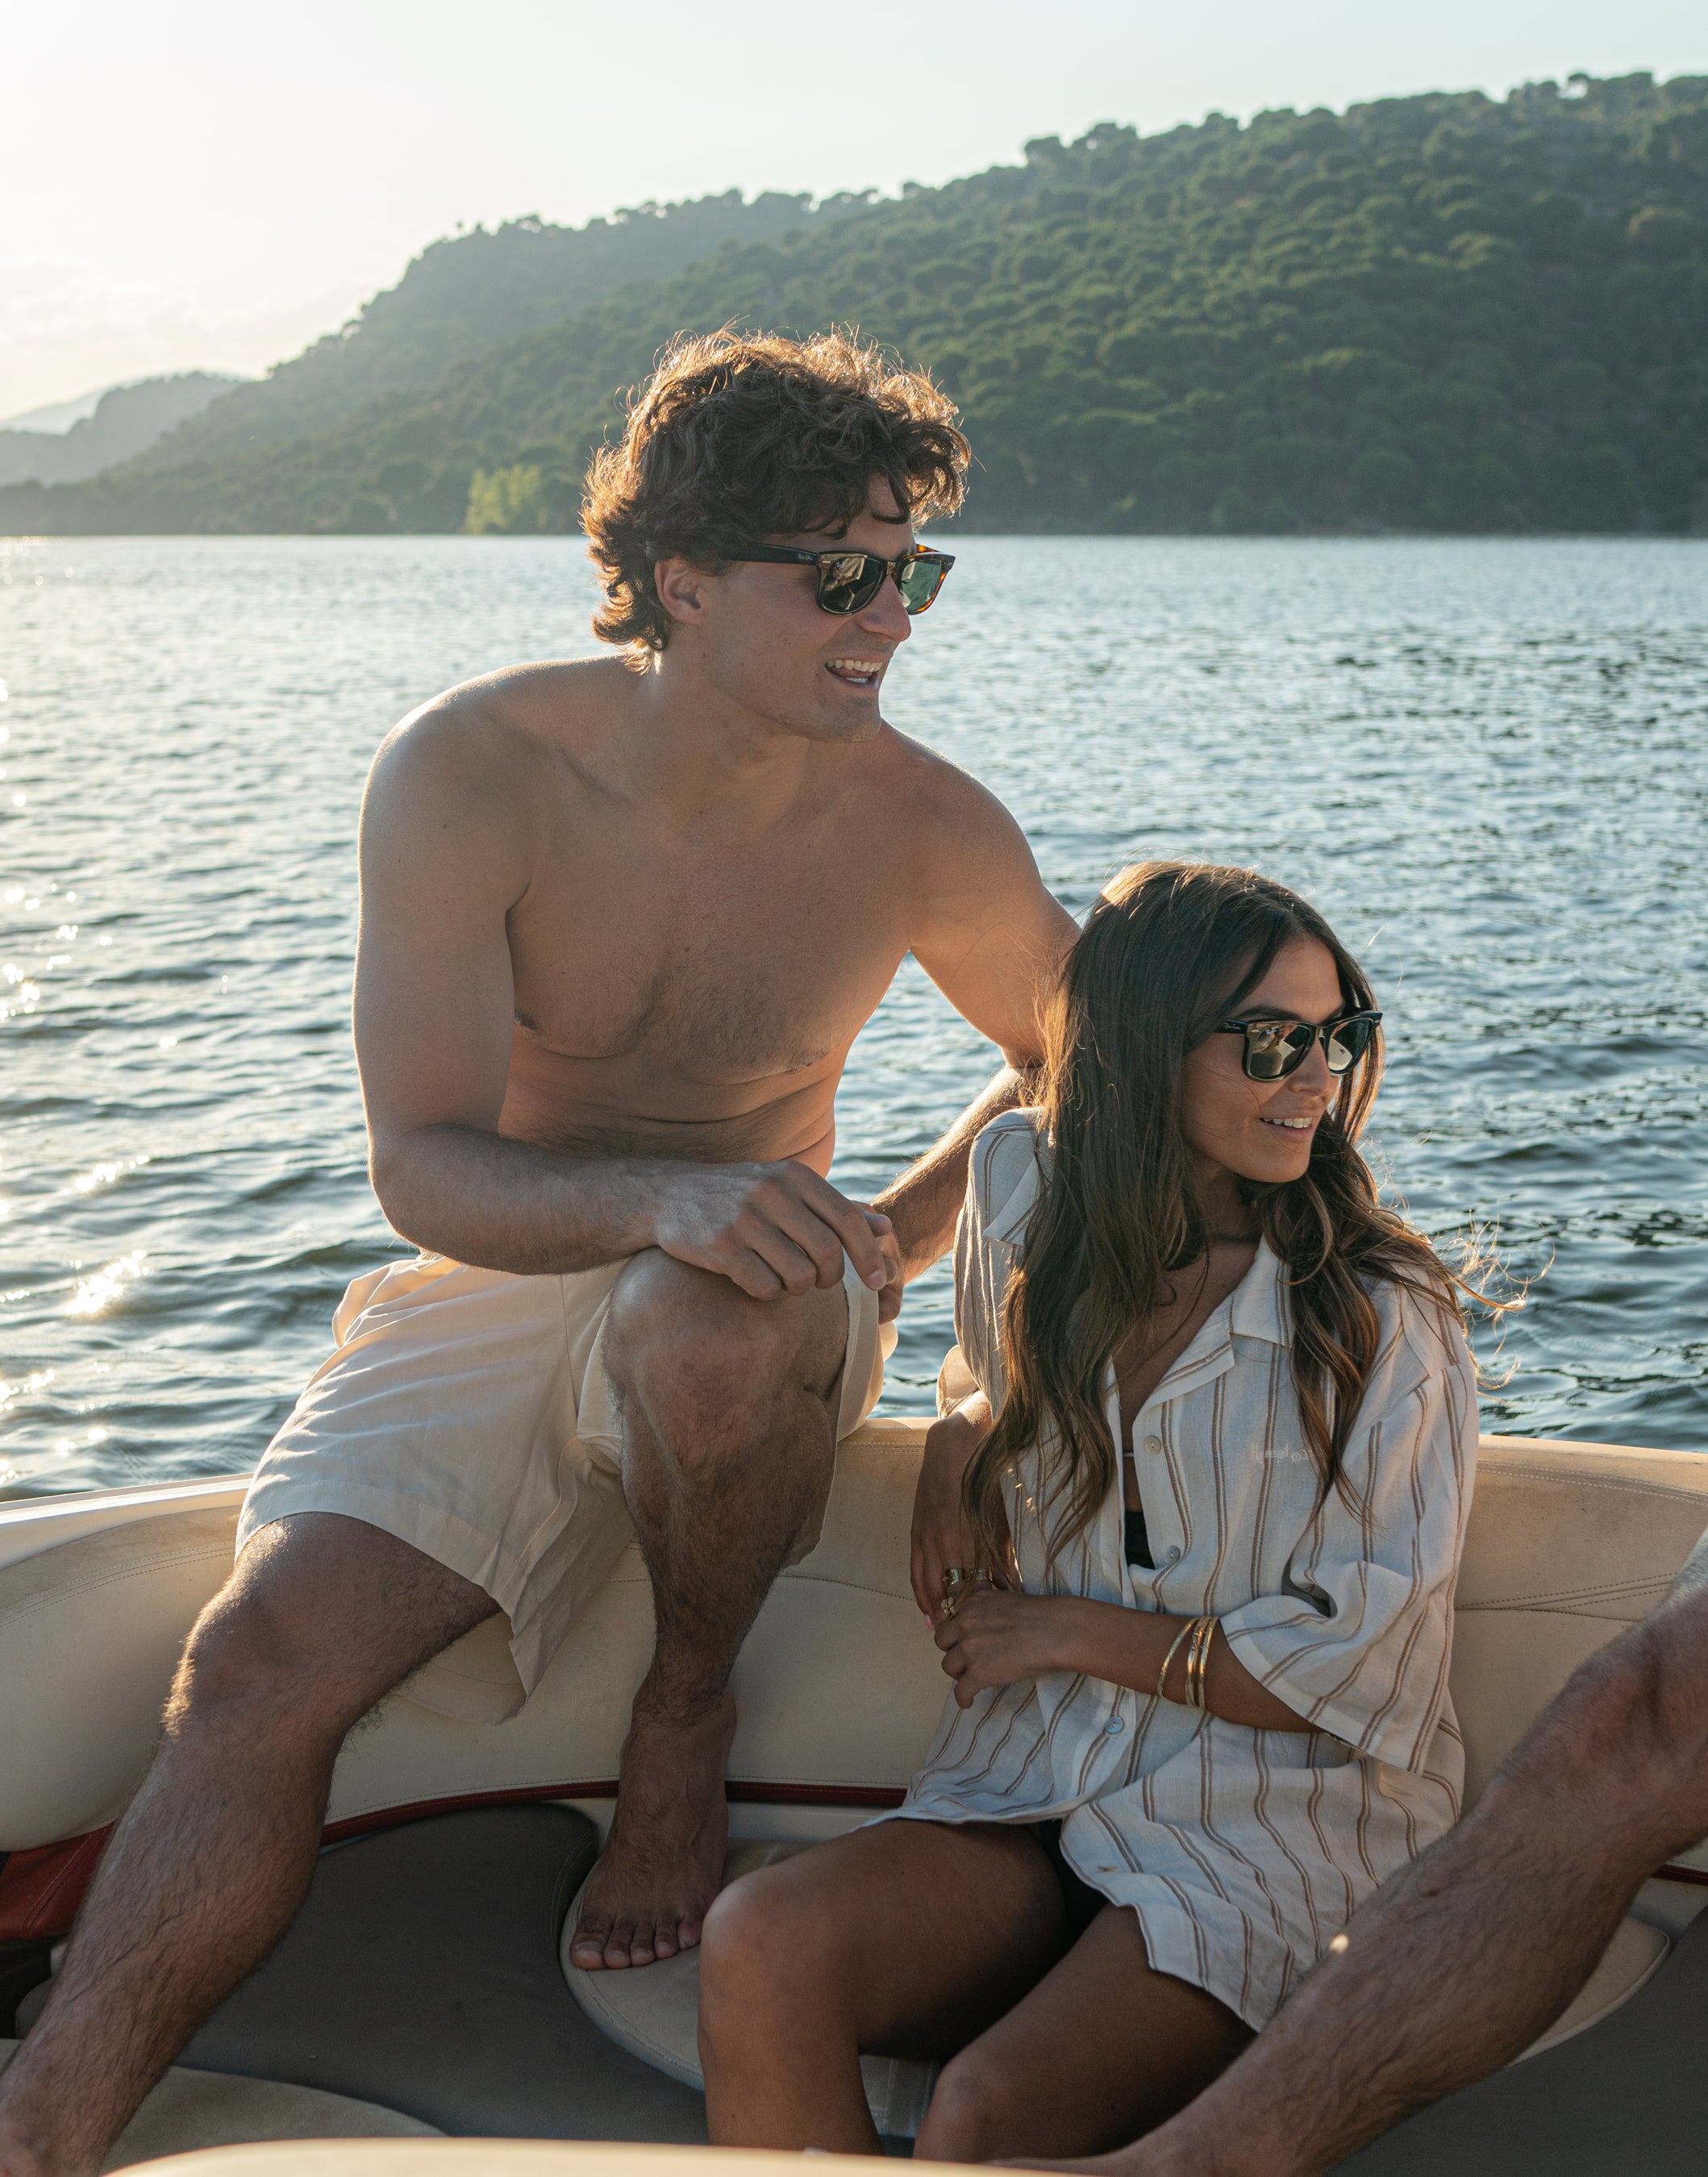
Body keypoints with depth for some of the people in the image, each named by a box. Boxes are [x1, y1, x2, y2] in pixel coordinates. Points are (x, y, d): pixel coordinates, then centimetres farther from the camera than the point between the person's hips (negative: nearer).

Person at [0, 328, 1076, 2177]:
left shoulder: (922, 830, -10)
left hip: (739, 1317, 0)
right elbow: (426, 1170, -18)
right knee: (268, 1650, -24)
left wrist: (889, 1239, -8)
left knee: (713, 1321, -37)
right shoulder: (468, 775, -15)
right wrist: (659, 1194, -39)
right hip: (492, 1293, 0)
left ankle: (688, 1712, -8)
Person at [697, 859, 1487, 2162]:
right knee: (759, 1951, -27)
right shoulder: (1027, 1210, 7)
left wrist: (1074, 1631, -6)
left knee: (986, 2117, -31)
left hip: (1274, 1835, -4)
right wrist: (961, 1437, 8)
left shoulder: (1384, 1321, -5)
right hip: (1031, 1800, 4)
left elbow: (1360, 1673, -8)